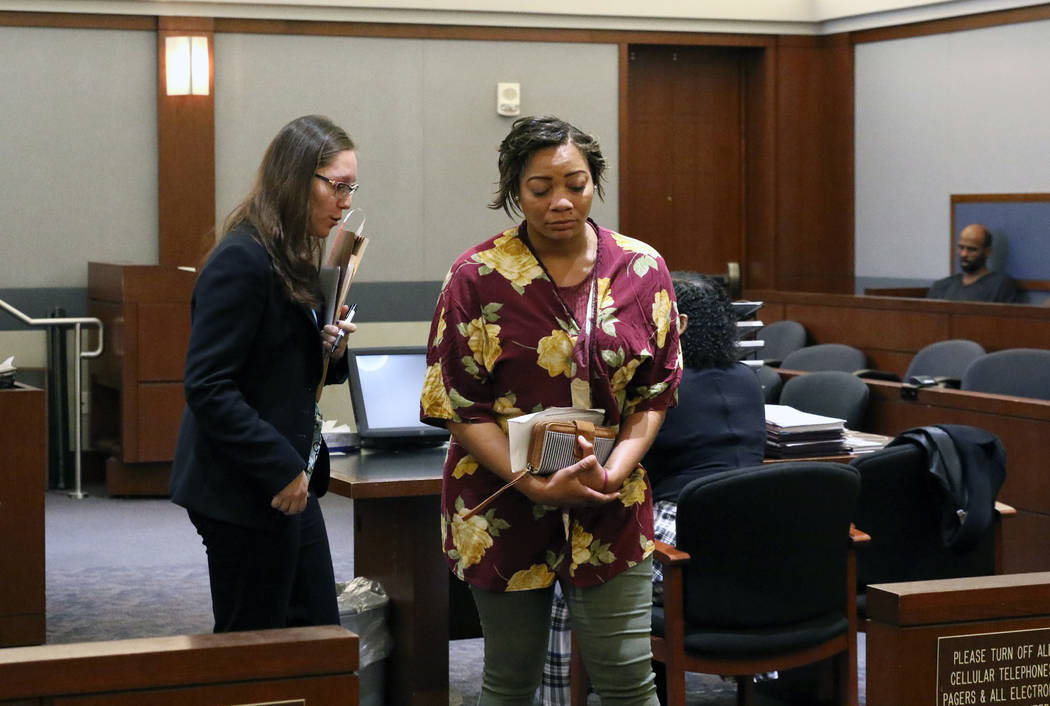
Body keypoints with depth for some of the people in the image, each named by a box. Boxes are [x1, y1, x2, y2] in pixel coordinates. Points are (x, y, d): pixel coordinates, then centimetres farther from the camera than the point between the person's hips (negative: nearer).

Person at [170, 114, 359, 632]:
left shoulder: (294, 260, 12)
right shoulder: (242, 261, -17)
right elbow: (208, 388, -22)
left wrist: (330, 351, 0)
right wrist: (282, 469, -22)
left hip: (290, 487, 10)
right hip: (243, 493, -10)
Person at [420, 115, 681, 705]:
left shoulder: (642, 269, 1)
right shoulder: (477, 276, -6)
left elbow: (655, 394, 4)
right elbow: (459, 405, -7)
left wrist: (616, 470, -14)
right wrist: (536, 483, -18)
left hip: (612, 503, 1)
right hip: (505, 506, -1)